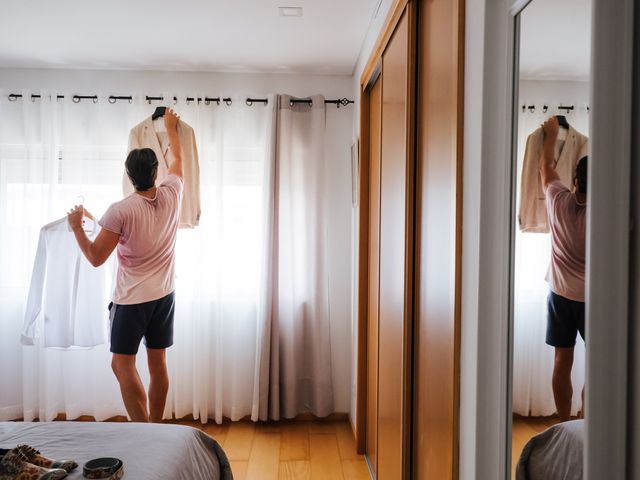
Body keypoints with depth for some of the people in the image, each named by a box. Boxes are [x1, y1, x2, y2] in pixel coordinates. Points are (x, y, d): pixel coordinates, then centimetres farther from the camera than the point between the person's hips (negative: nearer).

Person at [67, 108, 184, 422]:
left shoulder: (120, 210, -17)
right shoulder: (171, 194, -5)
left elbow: (96, 258, -12)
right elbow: (178, 159, 16)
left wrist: (76, 227, 2)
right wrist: (171, 127, 30)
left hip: (132, 299, -5)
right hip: (164, 295, 5)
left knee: (122, 364, 4)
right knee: (158, 363, 12)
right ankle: (155, 428, 23)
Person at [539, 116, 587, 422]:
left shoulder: (559, 202, -10)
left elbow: (546, 167, 7)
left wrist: (551, 134, 22)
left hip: (560, 294, 3)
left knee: (562, 361, 10)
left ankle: (565, 426, 20)